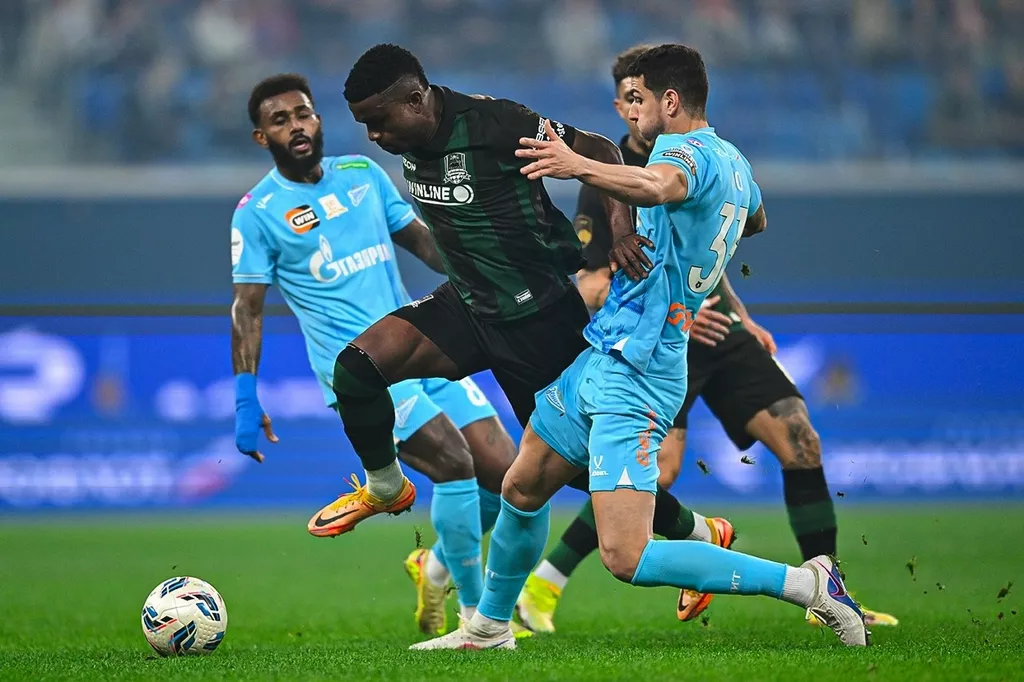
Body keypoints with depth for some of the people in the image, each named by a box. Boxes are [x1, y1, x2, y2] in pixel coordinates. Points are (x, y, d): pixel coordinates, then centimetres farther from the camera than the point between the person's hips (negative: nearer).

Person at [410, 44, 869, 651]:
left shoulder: (688, 149, -16)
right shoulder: (734, 163, 14)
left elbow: (657, 186, -42)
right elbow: (757, 220, 37)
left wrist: (580, 166, -57)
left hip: (634, 378, -11)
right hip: (601, 359, 11)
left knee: (628, 559, -17)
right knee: (521, 489, 23)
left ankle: (808, 584, -13)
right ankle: (489, 628, 41)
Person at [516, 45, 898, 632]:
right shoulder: (605, 182, -9)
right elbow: (592, 288, -11)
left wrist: (743, 320, 20)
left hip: (719, 334, 7)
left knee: (802, 444, -3)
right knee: (657, 471, -25)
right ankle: (541, 588, -15)